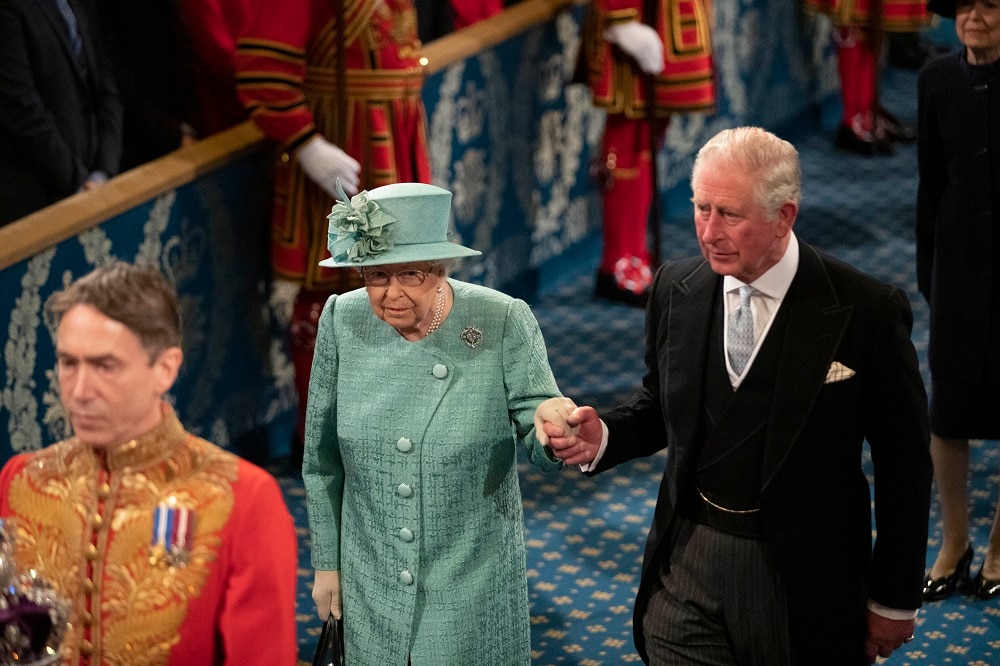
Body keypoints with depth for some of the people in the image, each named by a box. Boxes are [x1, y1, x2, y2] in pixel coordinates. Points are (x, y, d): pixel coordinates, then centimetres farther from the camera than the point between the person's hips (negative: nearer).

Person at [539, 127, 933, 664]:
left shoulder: (868, 311, -14)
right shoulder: (675, 289, -1)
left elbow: (904, 465, -6)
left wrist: (894, 601, -2)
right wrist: (603, 437, -8)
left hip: (802, 578, -3)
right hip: (686, 560, 3)